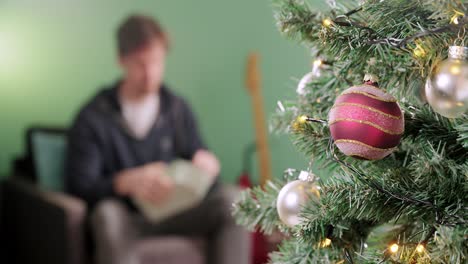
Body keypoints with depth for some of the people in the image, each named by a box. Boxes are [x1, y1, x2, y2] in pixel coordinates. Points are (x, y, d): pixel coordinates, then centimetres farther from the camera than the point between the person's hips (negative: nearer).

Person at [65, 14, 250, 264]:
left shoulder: (178, 109, 6)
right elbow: (78, 186, -10)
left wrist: (207, 166, -16)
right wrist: (127, 182, -29)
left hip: (174, 214, 3)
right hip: (126, 219, -3)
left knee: (229, 201, -23)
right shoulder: (92, 118, -5)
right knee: (107, 213, -38)